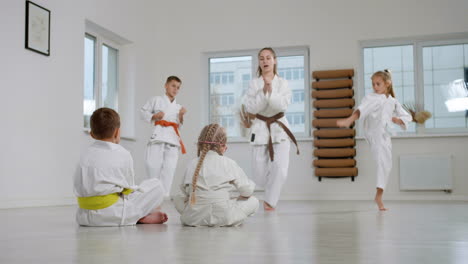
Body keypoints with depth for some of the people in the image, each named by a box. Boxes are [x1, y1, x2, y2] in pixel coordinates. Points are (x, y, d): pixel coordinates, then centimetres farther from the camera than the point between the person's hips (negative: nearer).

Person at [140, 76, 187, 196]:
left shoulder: (178, 107, 18)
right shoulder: (156, 100, 9)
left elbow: (179, 126, 17)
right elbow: (143, 112, 13)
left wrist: (181, 116, -1)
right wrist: (154, 116, -4)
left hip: (173, 139, 3)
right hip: (158, 135, -3)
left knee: (169, 168, -5)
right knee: (153, 166, -11)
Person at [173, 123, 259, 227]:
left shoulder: (192, 164, 3)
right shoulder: (229, 163, -3)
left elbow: (184, 191, 6)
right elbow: (247, 191, 1)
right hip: (223, 217, -1)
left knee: (178, 198, 32)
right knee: (254, 201, 17)